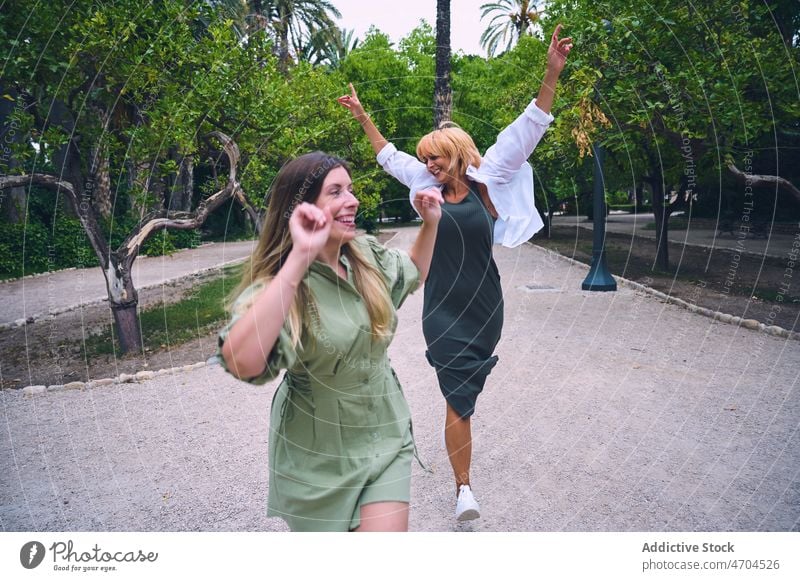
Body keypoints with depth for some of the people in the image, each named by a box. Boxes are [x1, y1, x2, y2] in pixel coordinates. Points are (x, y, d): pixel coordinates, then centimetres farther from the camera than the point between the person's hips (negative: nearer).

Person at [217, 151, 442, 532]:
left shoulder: (367, 255, -5)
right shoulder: (279, 286, -22)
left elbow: (413, 273, 19)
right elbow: (241, 363, -43)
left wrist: (431, 223, 1)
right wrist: (300, 257, -43)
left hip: (384, 434, 4)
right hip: (319, 451, -3)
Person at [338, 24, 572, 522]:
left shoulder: (488, 183, -1)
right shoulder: (430, 188, 5)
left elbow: (528, 130, -4)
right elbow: (390, 156, 20)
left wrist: (552, 74, -11)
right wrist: (363, 117, 26)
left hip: (485, 307, 0)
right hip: (444, 310, 0)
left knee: (468, 389, 17)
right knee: (458, 401, -3)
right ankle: (464, 488, 6)